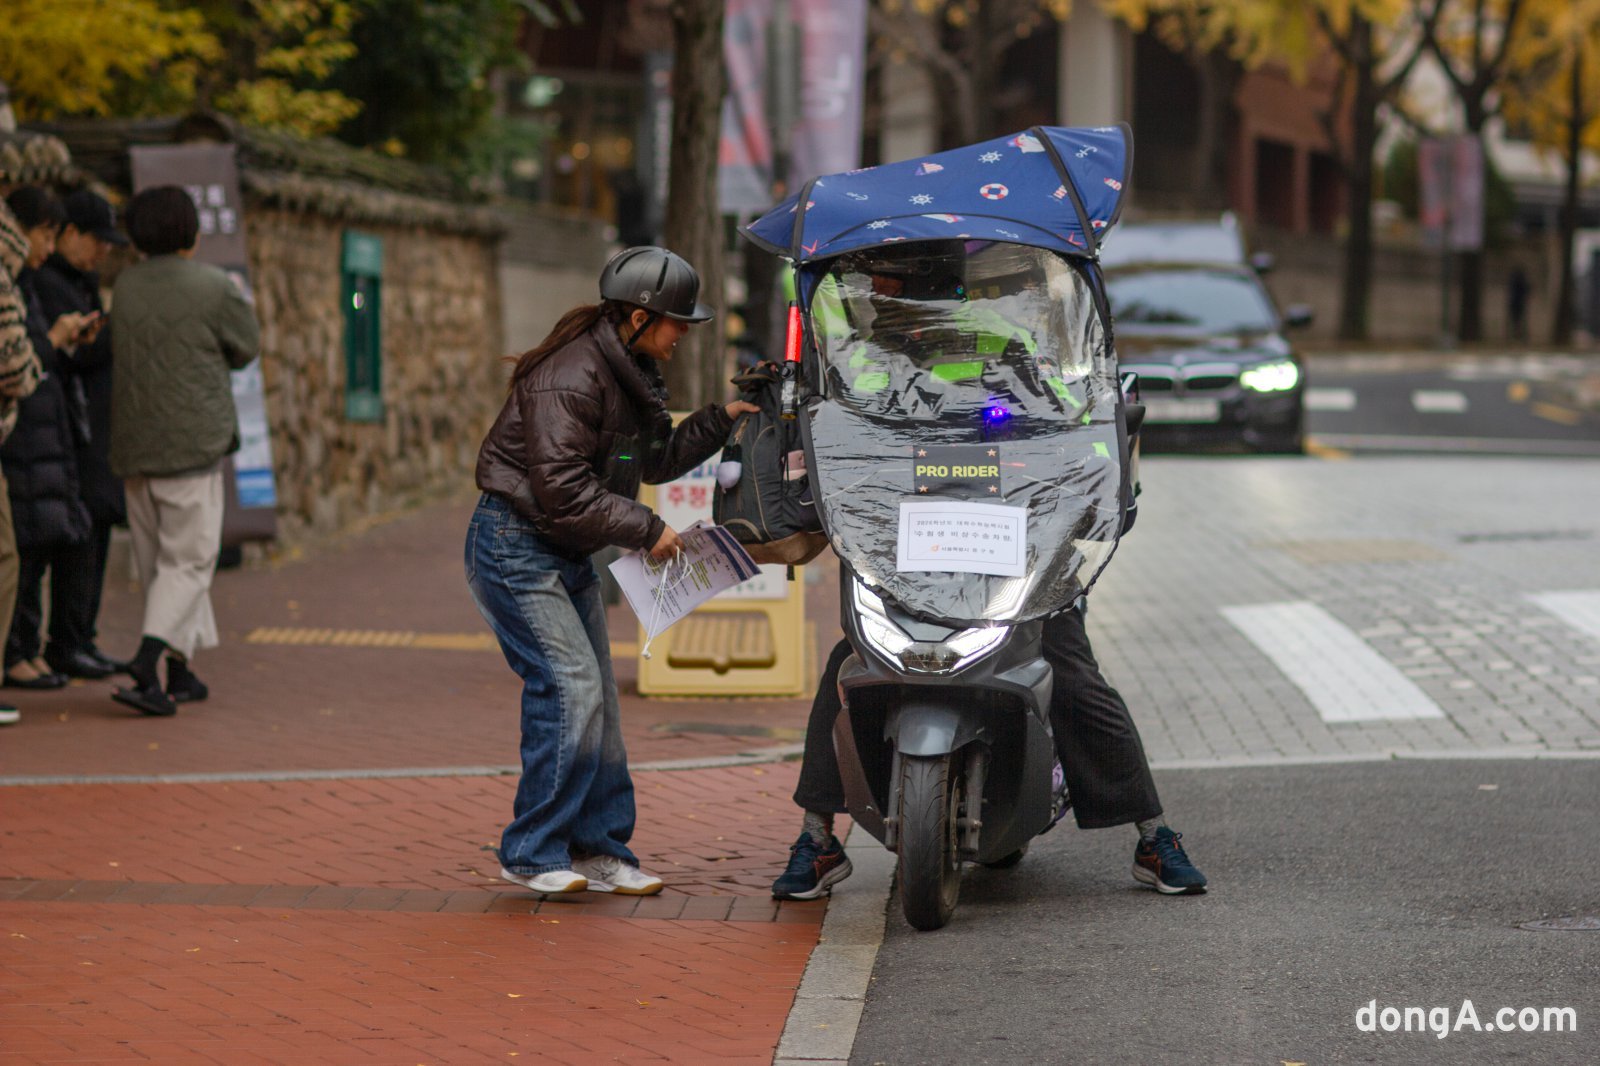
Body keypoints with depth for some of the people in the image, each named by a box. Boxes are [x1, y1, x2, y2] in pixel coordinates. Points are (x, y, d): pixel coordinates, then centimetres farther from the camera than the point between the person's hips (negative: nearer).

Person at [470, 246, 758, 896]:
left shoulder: (631, 373, 9)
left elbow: (656, 460, 20)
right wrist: (646, 530, -21)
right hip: (516, 546, -10)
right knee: (571, 687, -16)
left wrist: (721, 420, 7)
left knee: (598, 700, 8)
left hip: (568, 553, 10)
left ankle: (597, 850, 13)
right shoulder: (569, 379, -23)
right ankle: (530, 854, -9)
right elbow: (562, 490, -27)